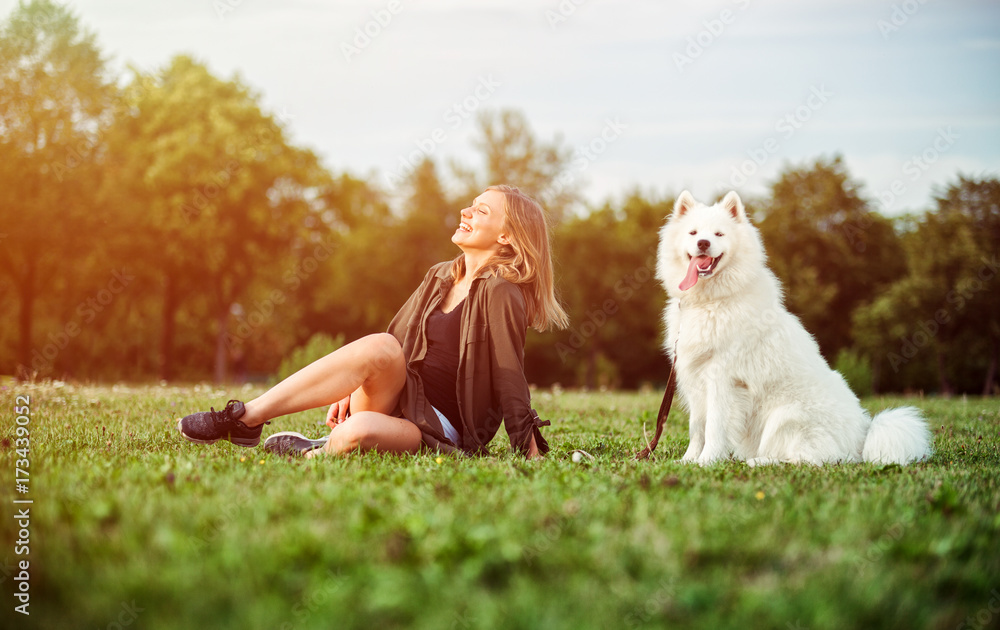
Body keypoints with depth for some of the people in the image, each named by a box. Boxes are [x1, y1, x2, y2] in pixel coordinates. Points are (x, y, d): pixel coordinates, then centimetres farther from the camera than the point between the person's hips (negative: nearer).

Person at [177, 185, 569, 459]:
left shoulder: (500, 293, -8)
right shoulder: (439, 278, 14)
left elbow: (510, 377, -12)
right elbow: (399, 339, 16)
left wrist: (531, 452, -17)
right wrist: (353, 388, 1)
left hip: (441, 431, -7)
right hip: (395, 400, 7)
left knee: (359, 432, -40)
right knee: (381, 347, -28)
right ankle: (246, 421, -25)